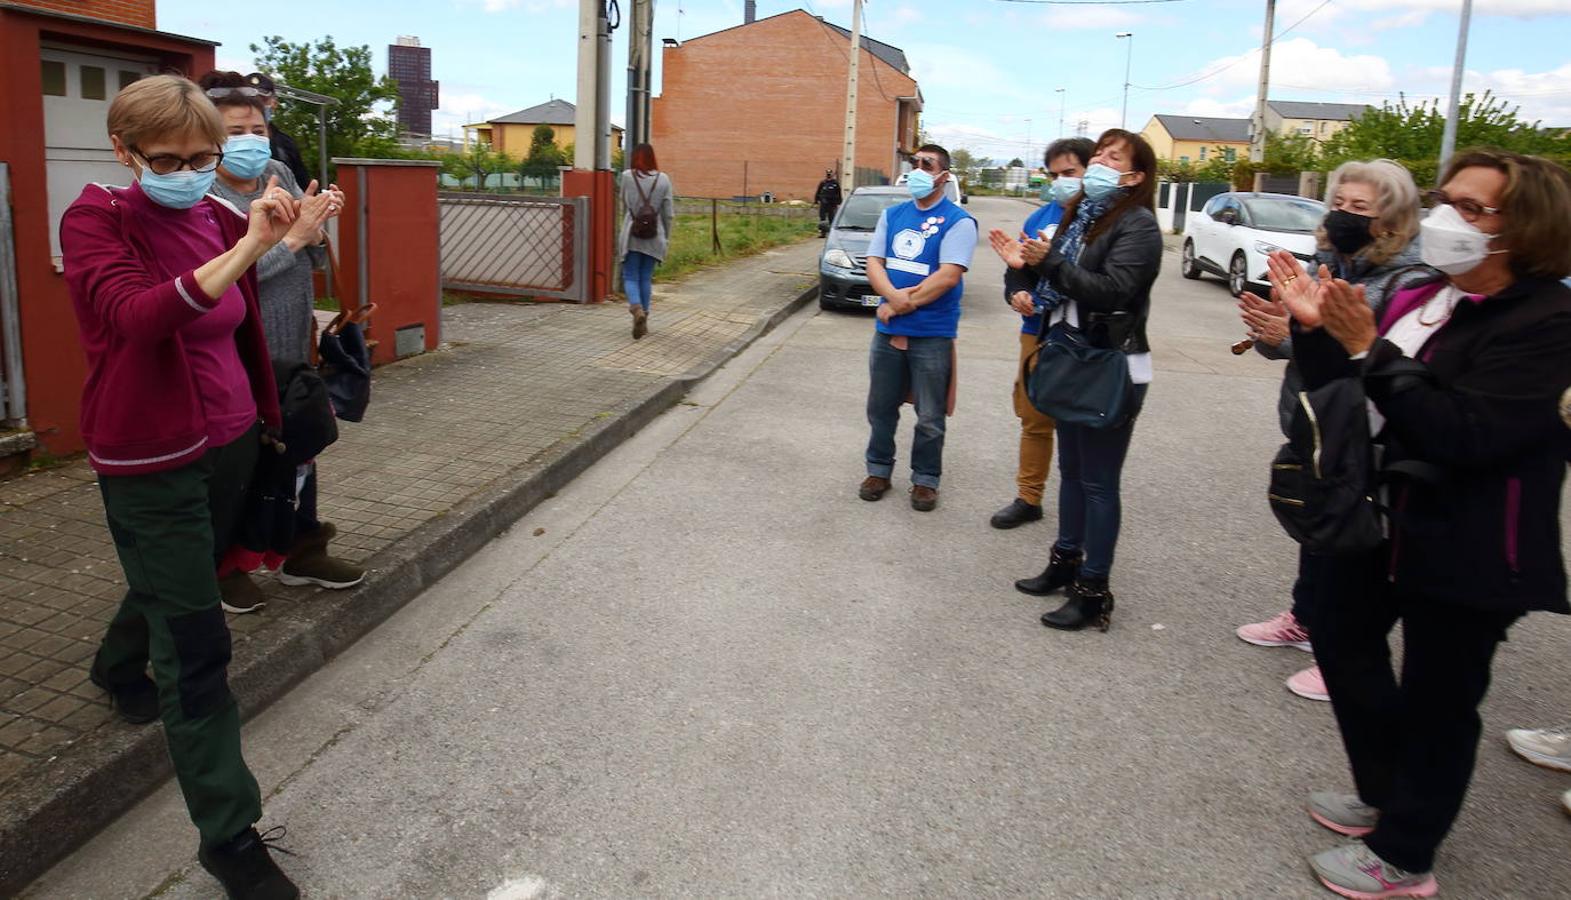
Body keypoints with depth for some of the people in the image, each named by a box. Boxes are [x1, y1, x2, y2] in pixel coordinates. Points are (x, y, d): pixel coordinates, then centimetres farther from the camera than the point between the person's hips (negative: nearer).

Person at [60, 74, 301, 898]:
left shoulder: (220, 219, 1)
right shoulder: (95, 222, -14)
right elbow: (136, 315, -33)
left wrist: (263, 414, 23)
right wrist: (244, 251, -42)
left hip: (230, 442, 6)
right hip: (151, 465, -6)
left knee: (174, 585, 29)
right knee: (198, 647, -5)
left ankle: (118, 671, 62)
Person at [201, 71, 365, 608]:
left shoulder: (280, 175, 6)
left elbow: (314, 259, 11)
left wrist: (315, 229, -10)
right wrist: (292, 234, -20)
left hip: (291, 351, 7)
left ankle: (304, 553, 31)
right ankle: (224, 568, 22)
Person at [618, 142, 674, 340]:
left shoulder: (627, 177, -5)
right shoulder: (663, 179, -2)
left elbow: (624, 204, 8)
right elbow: (669, 214, 1)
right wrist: (667, 238, 11)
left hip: (632, 235, -2)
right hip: (654, 237, 2)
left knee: (630, 277, 5)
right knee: (646, 278, 12)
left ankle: (636, 308, -22)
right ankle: (643, 321, 15)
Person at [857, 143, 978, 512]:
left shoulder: (957, 221, -7)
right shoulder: (892, 215, 10)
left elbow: (949, 275, -17)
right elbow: (874, 264, 3)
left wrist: (902, 306, -15)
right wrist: (894, 296, -17)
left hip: (932, 334, -5)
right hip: (888, 330, 5)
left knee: (930, 417, 5)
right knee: (881, 407, 14)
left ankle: (925, 479, 19)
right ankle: (879, 470, 28)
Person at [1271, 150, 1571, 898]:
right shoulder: (1419, 299, 3)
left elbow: (1464, 434, -30)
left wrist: (1367, 348, -30)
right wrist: (1313, 327, -8)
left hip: (1464, 550, -8)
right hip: (1378, 517, 9)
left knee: (1436, 699, 5)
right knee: (1343, 639, 22)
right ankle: (1382, 795, 43)